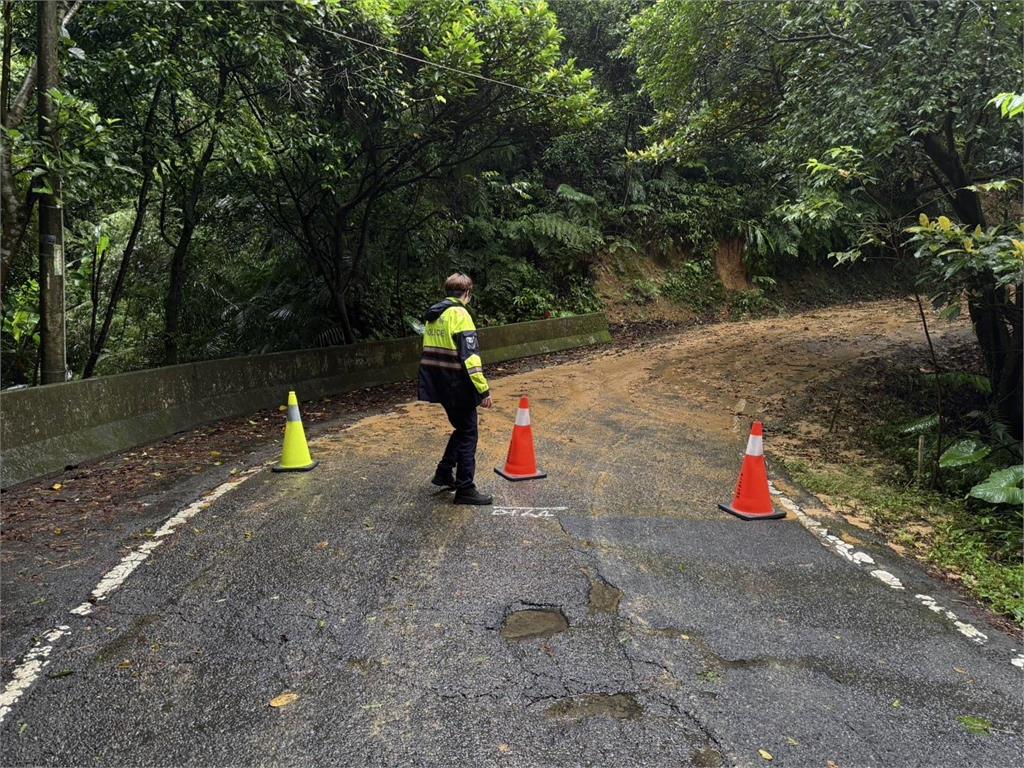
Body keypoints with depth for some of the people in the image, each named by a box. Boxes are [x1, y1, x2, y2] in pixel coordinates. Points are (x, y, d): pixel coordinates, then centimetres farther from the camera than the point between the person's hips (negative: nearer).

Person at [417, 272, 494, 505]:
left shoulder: (433, 315, 12)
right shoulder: (460, 314, -14)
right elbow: (470, 355, -20)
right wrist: (483, 389, -19)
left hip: (439, 385, 8)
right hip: (458, 387, -8)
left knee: (461, 429, 23)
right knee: (468, 434, 3)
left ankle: (444, 473, 27)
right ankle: (465, 489, 7)